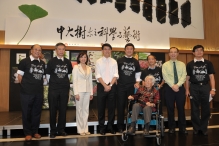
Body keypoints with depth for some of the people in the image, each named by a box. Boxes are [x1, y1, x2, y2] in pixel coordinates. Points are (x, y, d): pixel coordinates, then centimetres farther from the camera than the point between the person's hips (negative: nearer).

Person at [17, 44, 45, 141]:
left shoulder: (42, 63, 9)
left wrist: (40, 86, 8)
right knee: (26, 113, 6)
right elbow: (20, 75, -2)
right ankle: (27, 133, 20)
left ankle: (35, 131, 26)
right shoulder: (24, 61, -4)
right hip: (27, 92, -4)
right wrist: (25, 86, 0)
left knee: (37, 112, 12)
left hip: (39, 92, 4)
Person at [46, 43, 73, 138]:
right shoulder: (51, 61, -2)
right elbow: (48, 75, 2)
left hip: (65, 88, 3)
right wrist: (52, 84, 7)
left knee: (63, 109, 7)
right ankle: (53, 130, 18)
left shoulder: (68, 62, 7)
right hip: (53, 89, -2)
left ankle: (61, 129, 20)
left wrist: (65, 83, 11)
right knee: (53, 110, 5)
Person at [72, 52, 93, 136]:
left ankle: (85, 129, 16)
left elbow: (90, 81, 12)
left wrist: (91, 93, 8)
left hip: (87, 91, 4)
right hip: (79, 91, -4)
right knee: (79, 110, 2)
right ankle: (80, 129, 11)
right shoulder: (76, 67, 0)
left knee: (86, 110, 8)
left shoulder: (89, 68, 12)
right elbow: (74, 81, -5)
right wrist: (76, 93, -12)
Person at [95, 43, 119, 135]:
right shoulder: (98, 61, 2)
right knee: (101, 107, 4)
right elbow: (98, 76, -5)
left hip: (112, 86, 2)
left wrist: (110, 85, -11)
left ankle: (110, 126, 19)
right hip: (101, 86, -1)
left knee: (112, 107, 6)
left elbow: (115, 75, 0)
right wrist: (105, 86, -13)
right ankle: (101, 127, 16)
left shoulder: (114, 62, 7)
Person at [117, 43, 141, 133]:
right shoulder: (119, 60, 5)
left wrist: (137, 82, -1)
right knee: (121, 106, 0)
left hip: (131, 87, 2)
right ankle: (120, 126, 10)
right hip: (121, 86, -2)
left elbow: (138, 74, 14)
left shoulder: (136, 62, 12)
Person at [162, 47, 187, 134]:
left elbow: (184, 76, -3)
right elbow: (165, 77, -7)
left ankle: (182, 127, 19)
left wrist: (177, 85, -17)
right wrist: (172, 86, -18)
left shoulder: (182, 64, 8)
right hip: (169, 88, -1)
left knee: (181, 108, 7)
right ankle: (171, 127, 17)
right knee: (170, 109, 5)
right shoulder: (165, 65, 3)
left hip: (180, 88, 1)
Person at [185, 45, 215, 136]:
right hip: (194, 87, -1)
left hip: (205, 87, 1)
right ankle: (196, 128, 20)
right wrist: (187, 90, -1)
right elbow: (187, 78, 4)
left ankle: (204, 128, 22)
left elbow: (211, 76, 3)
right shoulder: (190, 64, 4)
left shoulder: (208, 63, 6)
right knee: (194, 109, 7)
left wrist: (213, 89, -6)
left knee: (206, 108, 7)